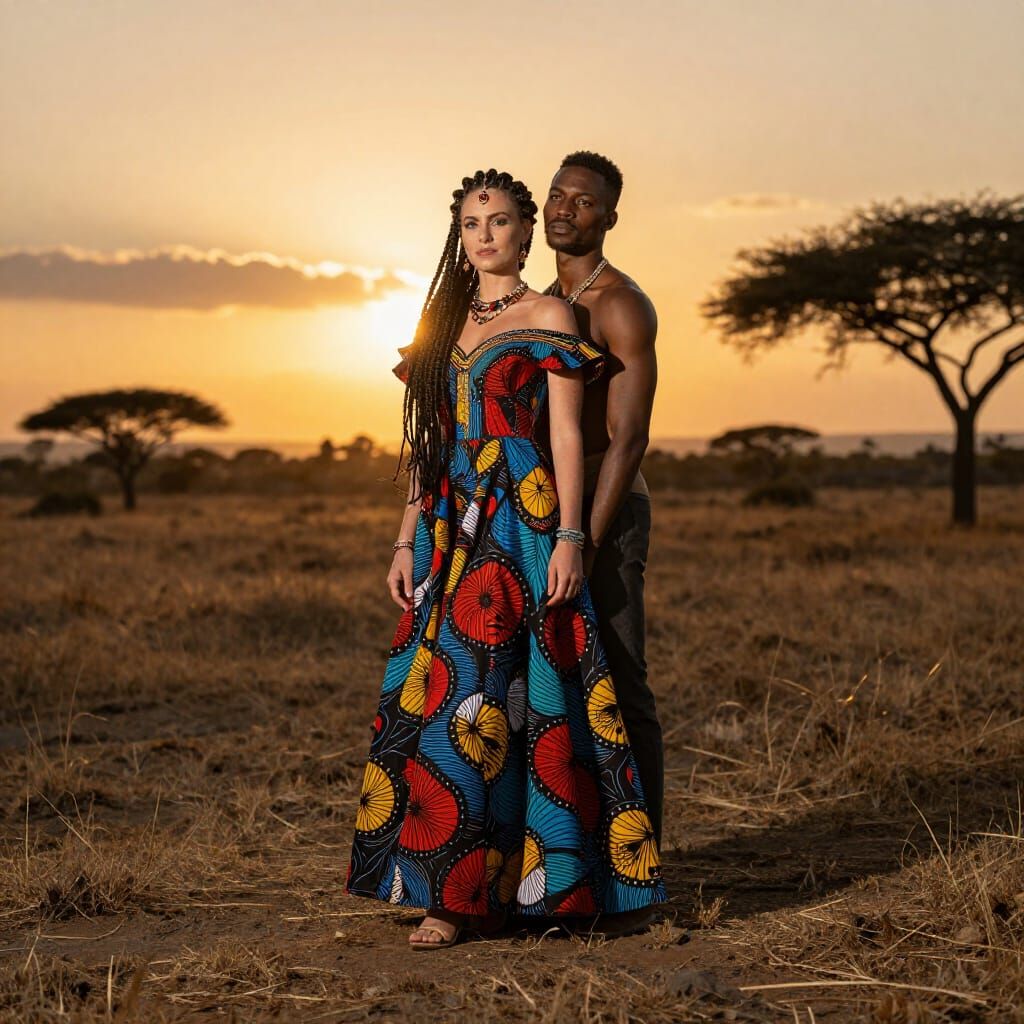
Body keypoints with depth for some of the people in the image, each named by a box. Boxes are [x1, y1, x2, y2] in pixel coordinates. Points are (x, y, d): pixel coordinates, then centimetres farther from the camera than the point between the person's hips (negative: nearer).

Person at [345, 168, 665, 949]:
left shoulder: (549, 318, 1)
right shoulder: (446, 322, 17)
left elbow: (568, 437, -5)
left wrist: (569, 537, -14)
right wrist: (408, 540, 12)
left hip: (520, 527, -6)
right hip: (450, 531, 6)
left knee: (479, 697, -11)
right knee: (431, 697, 2)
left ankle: (463, 892, -6)